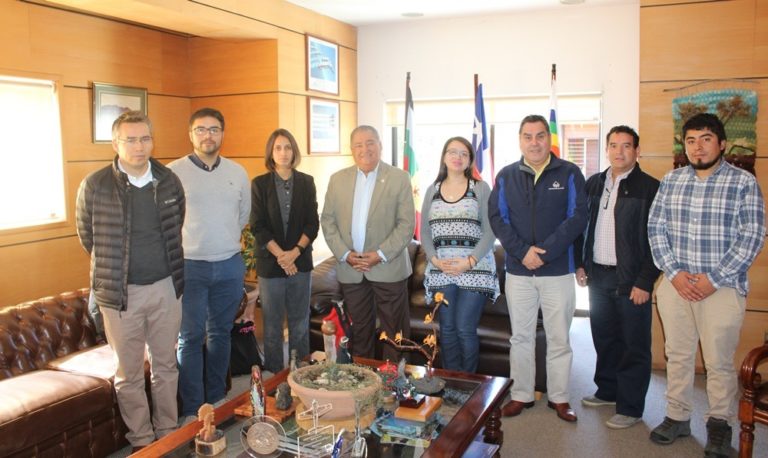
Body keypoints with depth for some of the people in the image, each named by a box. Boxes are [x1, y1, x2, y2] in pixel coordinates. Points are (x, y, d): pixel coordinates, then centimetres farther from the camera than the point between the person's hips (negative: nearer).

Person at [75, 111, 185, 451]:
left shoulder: (170, 181, 0)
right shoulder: (94, 186, -9)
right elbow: (87, 238, 4)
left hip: (166, 287, 3)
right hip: (121, 293, -3)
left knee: (166, 365, 15)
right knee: (130, 373, 9)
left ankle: (168, 433, 31)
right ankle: (141, 441, 25)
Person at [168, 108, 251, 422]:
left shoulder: (237, 172, 6)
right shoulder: (173, 172, -7)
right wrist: (184, 243, 3)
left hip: (229, 266, 4)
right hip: (190, 266, -3)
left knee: (221, 333, 14)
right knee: (191, 338, 1)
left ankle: (217, 399, 27)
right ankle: (192, 411, 11)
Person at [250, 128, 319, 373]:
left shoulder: (306, 182, 6)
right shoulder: (260, 184, 1)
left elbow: (313, 223, 2)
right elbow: (258, 226, -4)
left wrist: (295, 252, -11)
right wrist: (281, 255, -12)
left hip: (301, 261, 2)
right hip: (270, 263, -1)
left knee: (300, 321, 8)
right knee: (272, 323, 5)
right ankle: (275, 375, 17)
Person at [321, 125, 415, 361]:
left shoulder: (399, 178, -3)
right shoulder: (338, 179, 7)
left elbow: (407, 224, -7)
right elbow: (327, 220, 5)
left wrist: (381, 254, -15)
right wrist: (344, 254, -7)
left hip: (388, 268, -3)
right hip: (350, 270, 3)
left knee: (395, 331, 4)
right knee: (359, 331, 14)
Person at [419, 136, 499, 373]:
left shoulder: (480, 188, 3)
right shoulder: (432, 190, 13)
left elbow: (490, 231, -3)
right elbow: (425, 231, 11)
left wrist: (470, 261, -13)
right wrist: (434, 258, -5)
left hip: (473, 269, -3)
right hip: (441, 270, 3)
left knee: (465, 329, -6)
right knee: (447, 329, 6)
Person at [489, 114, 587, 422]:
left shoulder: (569, 174, 0)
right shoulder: (506, 176, 7)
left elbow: (577, 217, -7)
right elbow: (497, 217, 0)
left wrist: (544, 252, -16)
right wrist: (522, 251, -13)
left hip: (558, 270, -2)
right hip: (518, 270, 2)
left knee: (559, 338, 7)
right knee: (520, 337, 10)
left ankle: (559, 397, 22)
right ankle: (521, 395, 23)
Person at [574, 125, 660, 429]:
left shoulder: (649, 187, -8)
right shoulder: (593, 183, 9)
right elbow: (581, 224, 14)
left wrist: (644, 281, -14)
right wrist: (580, 263, 8)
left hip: (631, 279, -5)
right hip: (598, 276, 5)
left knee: (634, 346, 4)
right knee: (604, 338, 16)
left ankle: (630, 407, 16)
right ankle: (607, 391, 33)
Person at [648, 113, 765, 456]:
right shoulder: (670, 181, 5)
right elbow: (656, 228, 4)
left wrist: (714, 279, -13)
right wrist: (674, 272, -7)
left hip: (722, 287, -3)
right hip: (675, 285, 3)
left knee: (719, 361, 6)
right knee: (678, 355, 13)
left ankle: (719, 424, 25)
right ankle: (678, 417, 28)